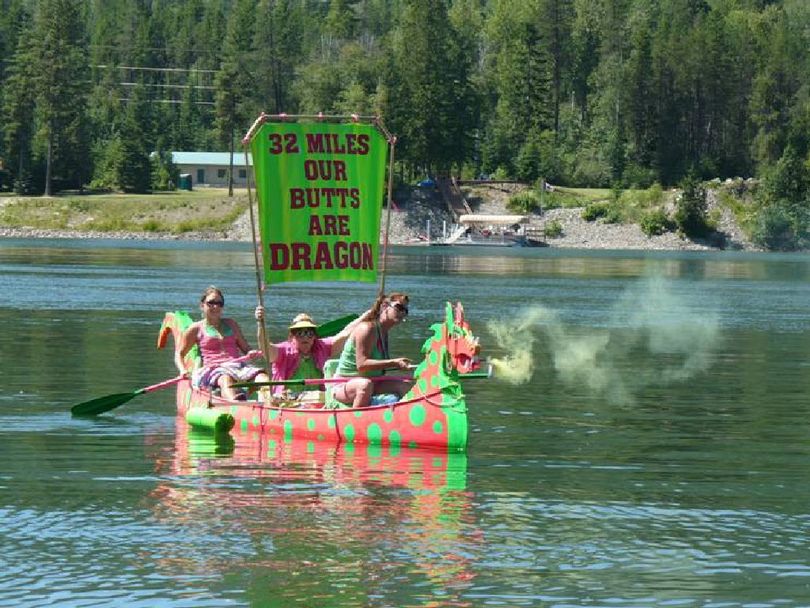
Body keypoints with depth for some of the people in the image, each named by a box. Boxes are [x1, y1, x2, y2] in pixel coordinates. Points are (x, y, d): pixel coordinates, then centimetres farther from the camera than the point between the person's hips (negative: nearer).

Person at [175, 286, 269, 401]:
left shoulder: (231, 324, 25)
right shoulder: (196, 329, 14)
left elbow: (245, 348, 27)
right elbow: (179, 354, 16)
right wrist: (183, 371, -4)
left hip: (237, 365, 4)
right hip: (213, 369, -4)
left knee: (262, 376, -29)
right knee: (226, 380, -42)